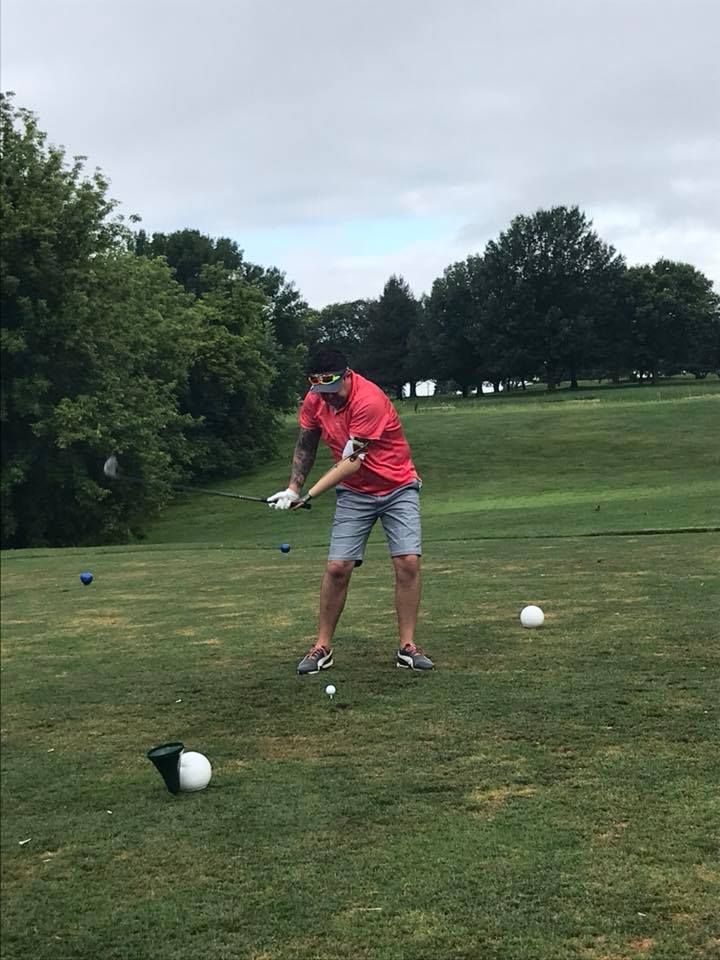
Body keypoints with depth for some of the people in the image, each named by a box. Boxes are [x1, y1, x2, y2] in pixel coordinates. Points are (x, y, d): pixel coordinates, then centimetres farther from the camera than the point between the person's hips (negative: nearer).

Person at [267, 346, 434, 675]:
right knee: (337, 567, -7)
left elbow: (352, 462, -28)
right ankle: (322, 647, 5)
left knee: (408, 562, -15)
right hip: (354, 493, 4)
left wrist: (307, 496, -29)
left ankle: (407, 646, -4)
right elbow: (305, 446, 9)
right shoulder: (314, 400, -8)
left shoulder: (369, 401, -28)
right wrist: (293, 488, -2)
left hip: (398, 488, -4)